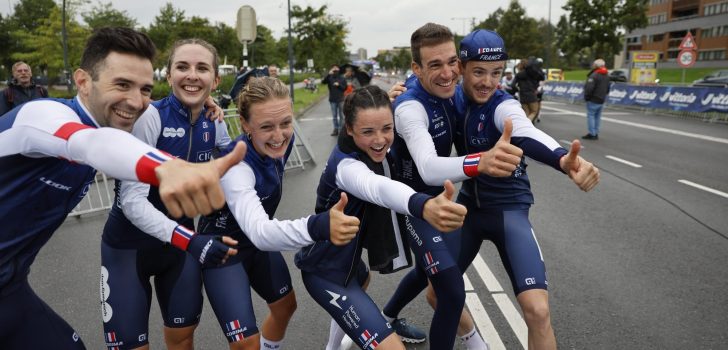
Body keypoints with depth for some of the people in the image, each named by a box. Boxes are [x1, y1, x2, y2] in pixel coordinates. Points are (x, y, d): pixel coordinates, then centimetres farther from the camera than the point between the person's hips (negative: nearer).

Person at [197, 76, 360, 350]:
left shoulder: (283, 141, -18)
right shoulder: (235, 166, -37)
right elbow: (258, 231, -52)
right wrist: (317, 227, -66)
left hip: (259, 243, 7)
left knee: (285, 306, 21)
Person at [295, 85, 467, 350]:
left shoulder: (370, 149, -8)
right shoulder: (345, 164, -33)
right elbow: (377, 188, -58)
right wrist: (425, 207, -77)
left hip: (344, 258, 10)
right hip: (326, 271, -10)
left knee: (362, 281, 42)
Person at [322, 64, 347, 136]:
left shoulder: (342, 78, 2)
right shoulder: (329, 78, 1)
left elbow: (345, 88, 4)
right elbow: (323, 82, -15)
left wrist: (339, 85, -13)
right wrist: (328, 74, -25)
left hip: (340, 99, -1)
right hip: (332, 100, 1)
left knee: (341, 115, 5)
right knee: (334, 116, 8)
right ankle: (335, 129, 15)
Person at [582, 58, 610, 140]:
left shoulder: (594, 75, -17)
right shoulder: (606, 76, 14)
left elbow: (589, 88, -23)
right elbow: (607, 89, 20)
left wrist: (586, 97, -9)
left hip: (593, 100, -9)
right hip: (602, 100, 9)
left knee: (590, 116, -4)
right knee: (597, 116, 13)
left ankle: (592, 134, -5)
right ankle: (596, 134, 17)